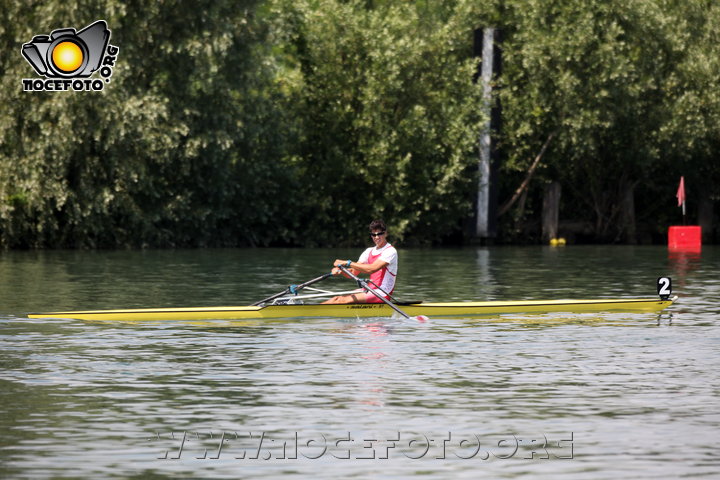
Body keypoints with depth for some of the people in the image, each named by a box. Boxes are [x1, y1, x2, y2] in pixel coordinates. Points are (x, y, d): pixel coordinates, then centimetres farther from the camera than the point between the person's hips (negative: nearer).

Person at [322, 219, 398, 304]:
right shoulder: (369, 251, 15)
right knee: (338, 298, -10)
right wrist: (340, 271, -13)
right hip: (369, 291, 8)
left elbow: (371, 269, -23)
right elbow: (353, 272, 9)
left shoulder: (391, 251, -10)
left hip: (382, 293, -8)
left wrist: (347, 263, -22)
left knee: (344, 300, -23)